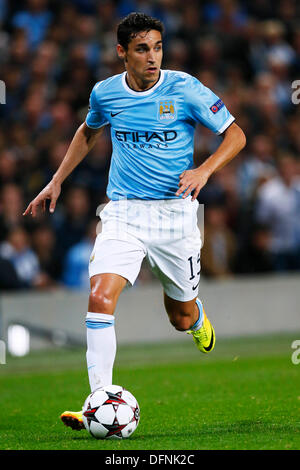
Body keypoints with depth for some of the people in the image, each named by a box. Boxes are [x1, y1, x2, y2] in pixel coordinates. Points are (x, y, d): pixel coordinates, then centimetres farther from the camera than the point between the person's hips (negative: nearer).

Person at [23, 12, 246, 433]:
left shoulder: (184, 89, -9)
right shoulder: (105, 93, 1)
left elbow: (235, 135, -3)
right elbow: (89, 132, 24)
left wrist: (204, 170, -19)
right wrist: (58, 180, 19)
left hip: (175, 214, -1)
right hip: (123, 213, 1)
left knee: (181, 317, 12)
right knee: (100, 297, -21)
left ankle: (198, 316, 52)